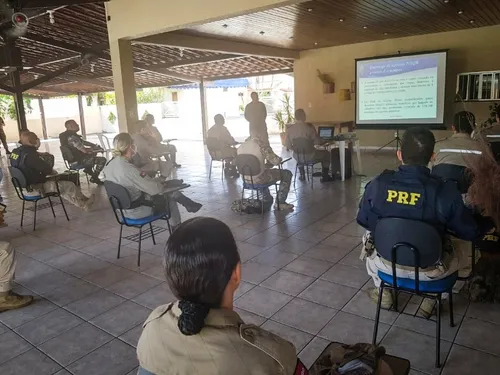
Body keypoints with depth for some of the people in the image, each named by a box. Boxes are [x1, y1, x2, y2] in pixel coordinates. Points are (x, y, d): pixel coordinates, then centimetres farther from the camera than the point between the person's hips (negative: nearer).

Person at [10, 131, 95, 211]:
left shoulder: (15, 152, 3)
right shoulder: (30, 155, -27)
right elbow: (47, 169, -21)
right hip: (38, 187, -10)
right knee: (69, 186, -6)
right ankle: (84, 204, 13)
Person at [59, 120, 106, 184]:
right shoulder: (72, 137, -26)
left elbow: (83, 142, 16)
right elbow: (84, 150, -27)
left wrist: (95, 145, 7)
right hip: (78, 160, -11)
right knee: (102, 160, -11)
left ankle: (88, 169, 23)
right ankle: (94, 178, -2)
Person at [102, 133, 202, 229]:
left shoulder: (109, 165, -5)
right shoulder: (129, 169, -32)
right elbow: (155, 189, -25)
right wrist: (163, 184, -2)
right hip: (137, 211, -8)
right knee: (170, 193, 12)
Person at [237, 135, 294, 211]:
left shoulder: (240, 146, 2)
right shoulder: (262, 145, -16)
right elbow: (276, 161, -16)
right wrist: (280, 159, 8)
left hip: (245, 179, 7)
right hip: (259, 179, -7)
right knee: (287, 174, 12)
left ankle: (267, 198, 47)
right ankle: (280, 203, 14)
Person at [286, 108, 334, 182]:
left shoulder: (289, 129, -9)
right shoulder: (309, 127, -19)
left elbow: (289, 146, -2)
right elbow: (318, 142, -14)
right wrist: (324, 142, 10)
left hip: (298, 157, 4)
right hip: (310, 156, -4)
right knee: (326, 154, 23)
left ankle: (302, 175, 45)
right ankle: (325, 176, 26)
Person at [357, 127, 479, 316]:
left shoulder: (378, 184, -18)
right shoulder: (446, 192, -23)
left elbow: (362, 221, -1)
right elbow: (470, 233, -8)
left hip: (387, 263, 1)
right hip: (428, 270, -1)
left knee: (368, 237, 34)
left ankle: (383, 293, 41)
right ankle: (430, 300, 33)